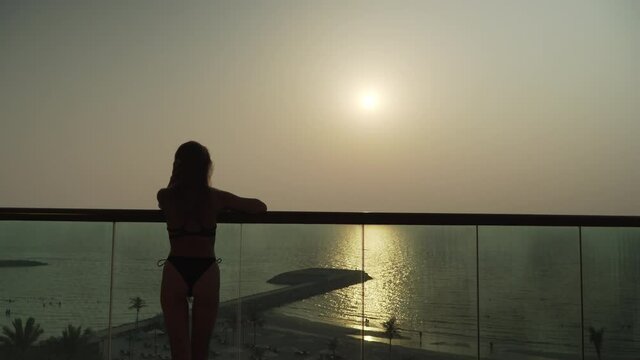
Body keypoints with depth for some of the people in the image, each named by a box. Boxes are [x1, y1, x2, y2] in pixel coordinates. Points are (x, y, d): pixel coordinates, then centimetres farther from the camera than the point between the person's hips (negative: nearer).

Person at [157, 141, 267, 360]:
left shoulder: (165, 196, -2)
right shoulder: (216, 198, -3)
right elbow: (260, 207, 7)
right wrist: (226, 208, 19)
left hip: (175, 272, 0)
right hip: (206, 273, 0)